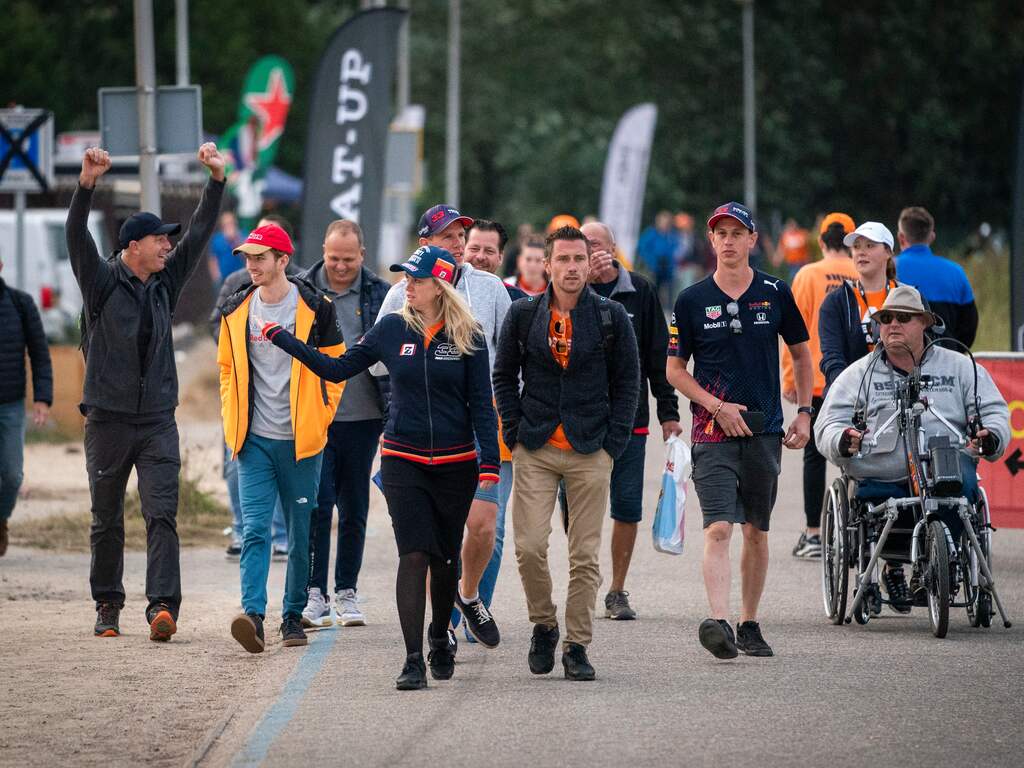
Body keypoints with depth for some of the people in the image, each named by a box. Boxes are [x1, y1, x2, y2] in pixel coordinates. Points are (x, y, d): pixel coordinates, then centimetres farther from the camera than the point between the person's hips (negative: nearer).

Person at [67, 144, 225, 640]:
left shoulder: (165, 283, 10)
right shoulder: (102, 282, -2)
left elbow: (200, 234, 10)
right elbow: (77, 237, -17)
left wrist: (216, 180, 1)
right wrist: (87, 185, -32)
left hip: (158, 421, 3)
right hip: (109, 418, -3)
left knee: (162, 514, -11)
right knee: (107, 521, 6)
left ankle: (162, 607, -21)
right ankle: (107, 607, 18)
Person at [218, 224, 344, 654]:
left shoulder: (315, 309, -3)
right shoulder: (236, 312, 8)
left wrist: (320, 417, -1)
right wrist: (232, 419, 10)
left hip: (301, 440, -2)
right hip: (254, 441, 2)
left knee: (301, 533, 7)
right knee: (254, 529, -12)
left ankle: (294, 615, 18)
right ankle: (253, 614, -22)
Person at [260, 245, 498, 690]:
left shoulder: (467, 337, -2)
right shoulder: (392, 329, 2)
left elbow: (481, 403, -1)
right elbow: (337, 369, 8)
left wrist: (490, 463, -9)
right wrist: (282, 339, 3)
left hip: (455, 464, 0)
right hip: (402, 461, 0)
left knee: (445, 558, 11)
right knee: (414, 555, -11)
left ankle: (440, 639, 36)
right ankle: (413, 661, -13)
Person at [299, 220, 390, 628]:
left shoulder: (380, 294, 3)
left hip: (363, 417, 1)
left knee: (354, 510, 8)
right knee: (316, 505, -7)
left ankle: (347, 592, 17)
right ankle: (315, 593, -3)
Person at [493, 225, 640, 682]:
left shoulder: (611, 317, 2)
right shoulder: (523, 315, 4)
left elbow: (627, 382, 7)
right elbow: (504, 376, 12)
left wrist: (613, 442, -2)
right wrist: (514, 433, 1)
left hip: (591, 451, 0)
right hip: (535, 451, 0)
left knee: (585, 555, 0)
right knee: (529, 546, -8)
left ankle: (577, 645, 8)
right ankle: (543, 625, 14)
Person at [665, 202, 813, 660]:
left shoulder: (775, 294, 5)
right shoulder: (692, 301, 0)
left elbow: (801, 354, 17)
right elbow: (674, 370, 6)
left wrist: (804, 412, 8)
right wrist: (717, 407, -7)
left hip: (764, 430, 2)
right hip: (713, 433, -2)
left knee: (756, 532, 10)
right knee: (719, 528, -16)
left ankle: (749, 625, 22)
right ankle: (719, 622, -29)